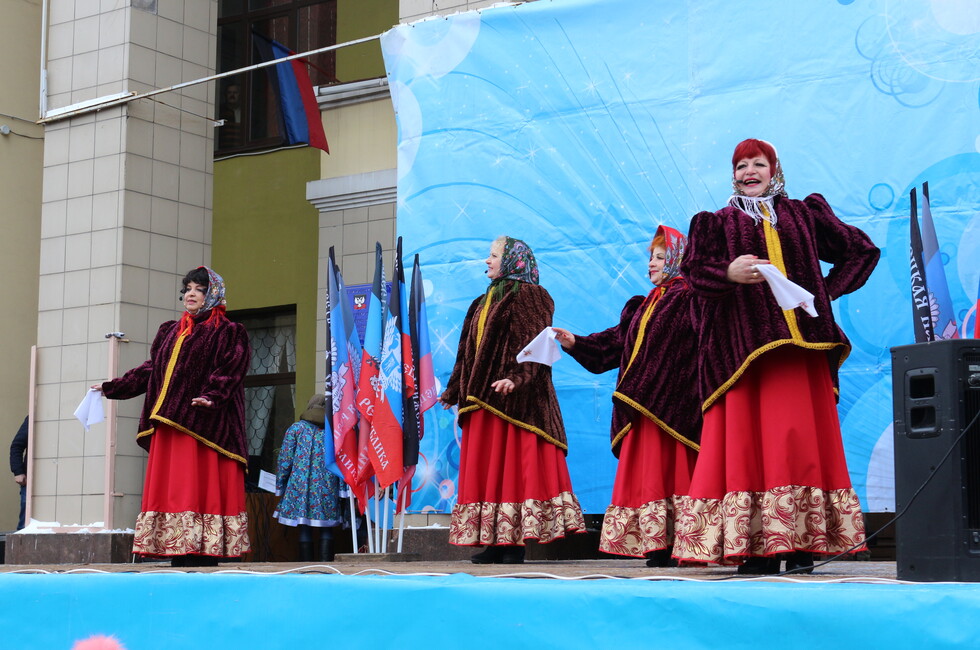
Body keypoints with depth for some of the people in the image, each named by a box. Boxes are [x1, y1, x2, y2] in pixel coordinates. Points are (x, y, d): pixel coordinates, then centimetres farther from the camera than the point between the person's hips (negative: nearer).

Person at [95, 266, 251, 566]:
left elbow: (229, 371, -11)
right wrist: (111, 388, 24)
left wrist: (213, 395, -29)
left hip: (203, 425, -6)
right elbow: (150, 370, 26)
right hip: (168, 429, 7)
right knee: (171, 490, 1)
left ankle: (202, 557, -11)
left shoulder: (228, 333, 3)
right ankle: (180, 566, 2)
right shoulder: (171, 332, 23)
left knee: (201, 489, -11)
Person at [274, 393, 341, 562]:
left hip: (301, 485, -1)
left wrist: (280, 486, 7)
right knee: (327, 529, 5)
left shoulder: (296, 428, 3)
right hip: (328, 487, 1)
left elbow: (285, 460, 0)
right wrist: (342, 489, 6)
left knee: (304, 528, 2)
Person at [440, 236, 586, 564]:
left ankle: (515, 542, -8)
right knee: (485, 470, 5)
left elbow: (534, 343, -15)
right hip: (482, 399, 9)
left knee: (516, 466, -9)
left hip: (516, 399, -9)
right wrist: (453, 392, 22)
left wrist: (516, 377, -29)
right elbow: (467, 353, 24)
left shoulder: (528, 296, -3)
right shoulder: (483, 303, 21)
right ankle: (494, 541, 8)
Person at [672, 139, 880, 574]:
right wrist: (729, 273, -22)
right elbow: (695, 269, -1)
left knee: (799, 437, -6)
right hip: (743, 342, -1)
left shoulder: (804, 215, 19)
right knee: (747, 437, -9)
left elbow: (862, 251, 20)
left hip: (800, 342, 1)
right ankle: (756, 547, -10)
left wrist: (828, 290, 7)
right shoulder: (718, 223, 16)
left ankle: (802, 543, -5)